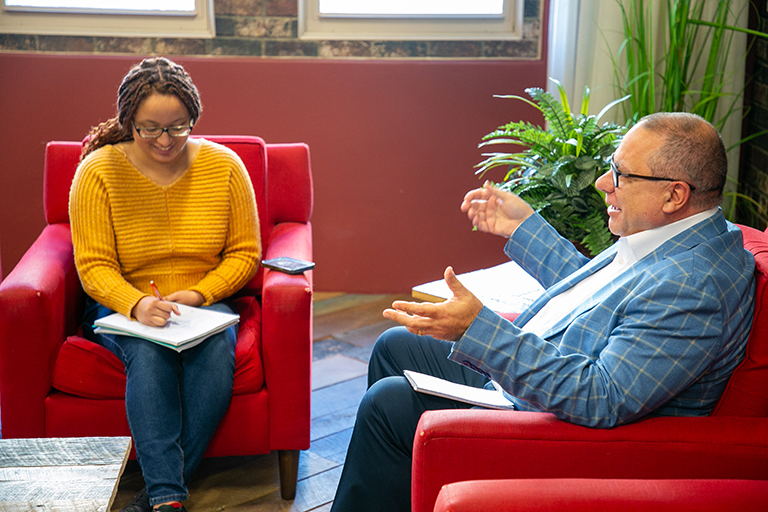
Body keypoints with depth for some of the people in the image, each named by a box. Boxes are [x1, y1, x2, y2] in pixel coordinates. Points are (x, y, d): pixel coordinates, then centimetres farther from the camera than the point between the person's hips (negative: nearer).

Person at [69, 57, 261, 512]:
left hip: (206, 302, 1)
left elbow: (245, 253, 2)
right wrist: (136, 304, -29)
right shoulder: (98, 172, -7)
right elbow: (93, 266, -9)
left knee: (215, 348, -32)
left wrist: (198, 294, -15)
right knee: (148, 350, -34)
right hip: (123, 306, -1)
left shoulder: (223, 166, -2)